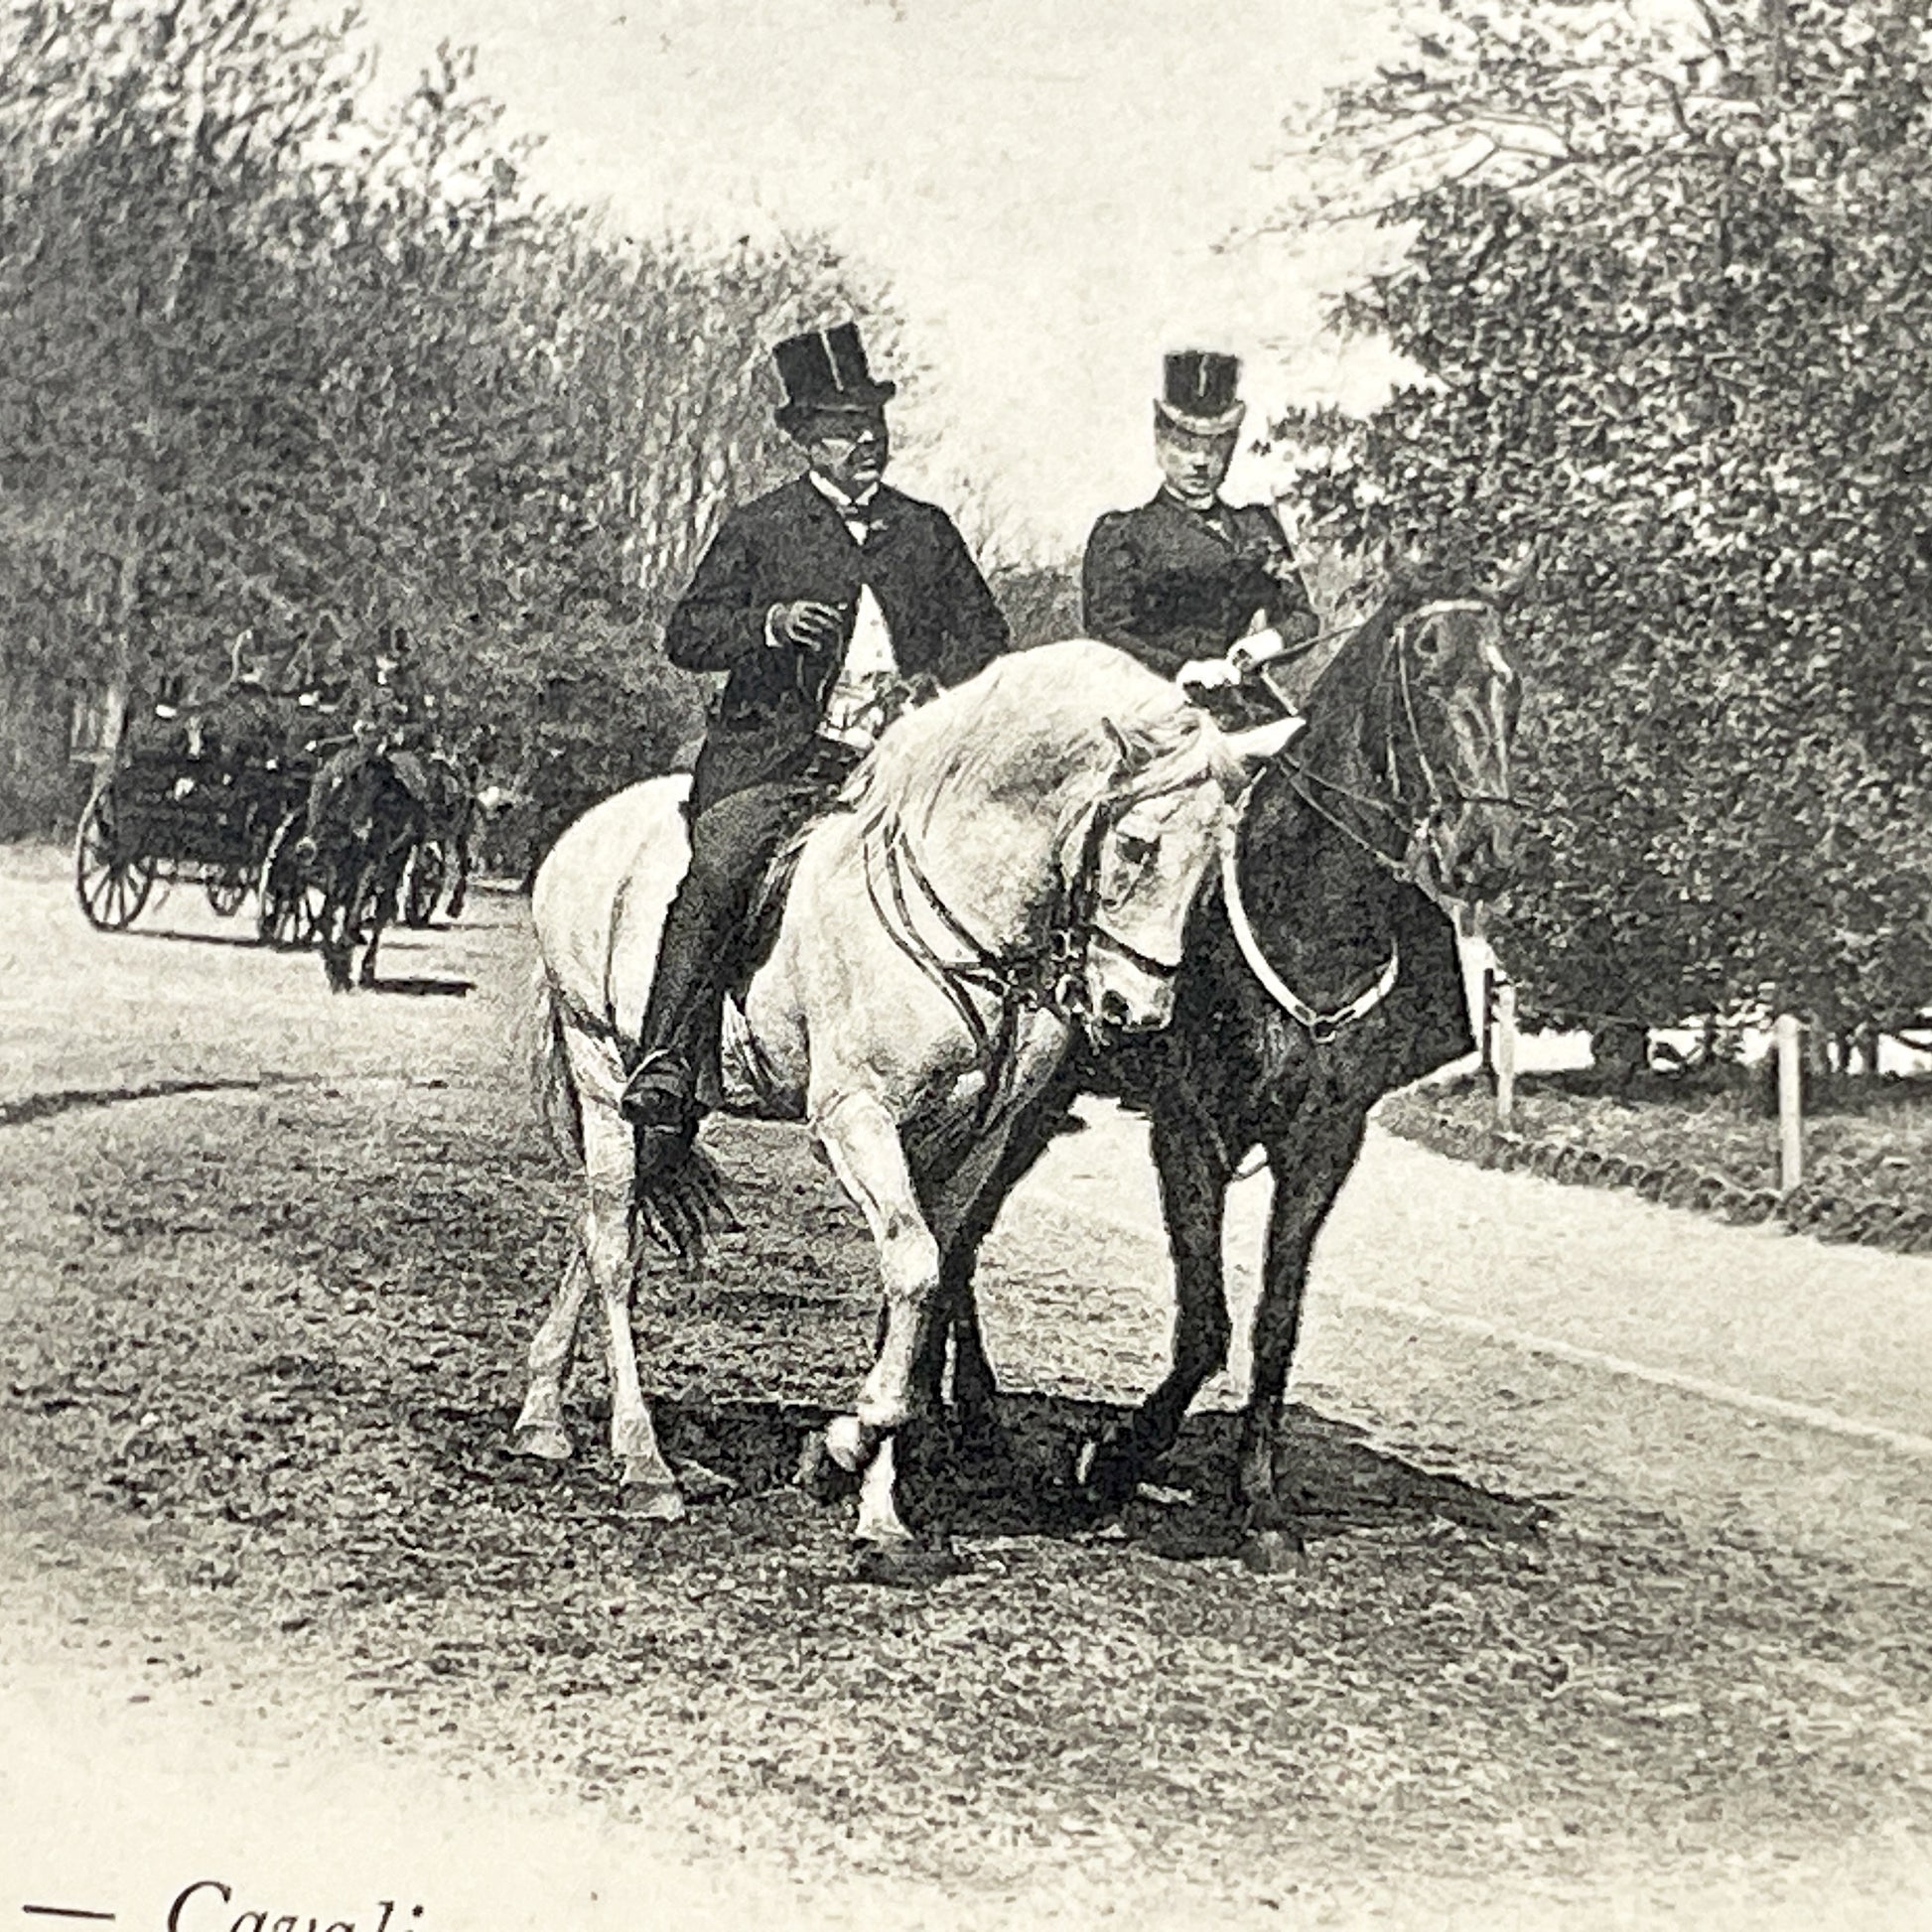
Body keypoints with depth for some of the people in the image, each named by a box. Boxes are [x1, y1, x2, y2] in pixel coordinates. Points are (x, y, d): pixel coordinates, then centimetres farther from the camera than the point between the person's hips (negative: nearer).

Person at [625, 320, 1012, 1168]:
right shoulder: (758, 529, 9)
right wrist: (769, 622, -15)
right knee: (719, 870, -27)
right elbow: (684, 636, 4)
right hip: (773, 756, -3)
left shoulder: (926, 531, 18)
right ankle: (663, 1070, -28)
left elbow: (983, 637, 22)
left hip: (895, 760, 3)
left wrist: (941, 689, 0)